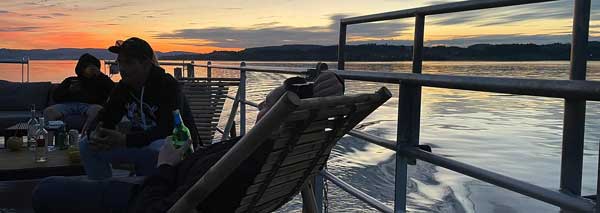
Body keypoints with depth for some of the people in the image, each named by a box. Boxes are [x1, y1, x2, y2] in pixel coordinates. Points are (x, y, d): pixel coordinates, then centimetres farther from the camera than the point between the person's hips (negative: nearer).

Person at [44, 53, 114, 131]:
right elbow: (55, 96, 22)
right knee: (48, 111, -29)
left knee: (97, 109, -39)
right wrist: (69, 90, 3)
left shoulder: (98, 82, 28)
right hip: (68, 104, 2)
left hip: (89, 106, -2)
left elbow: (113, 89, 9)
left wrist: (100, 74, 10)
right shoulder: (70, 80, 31)